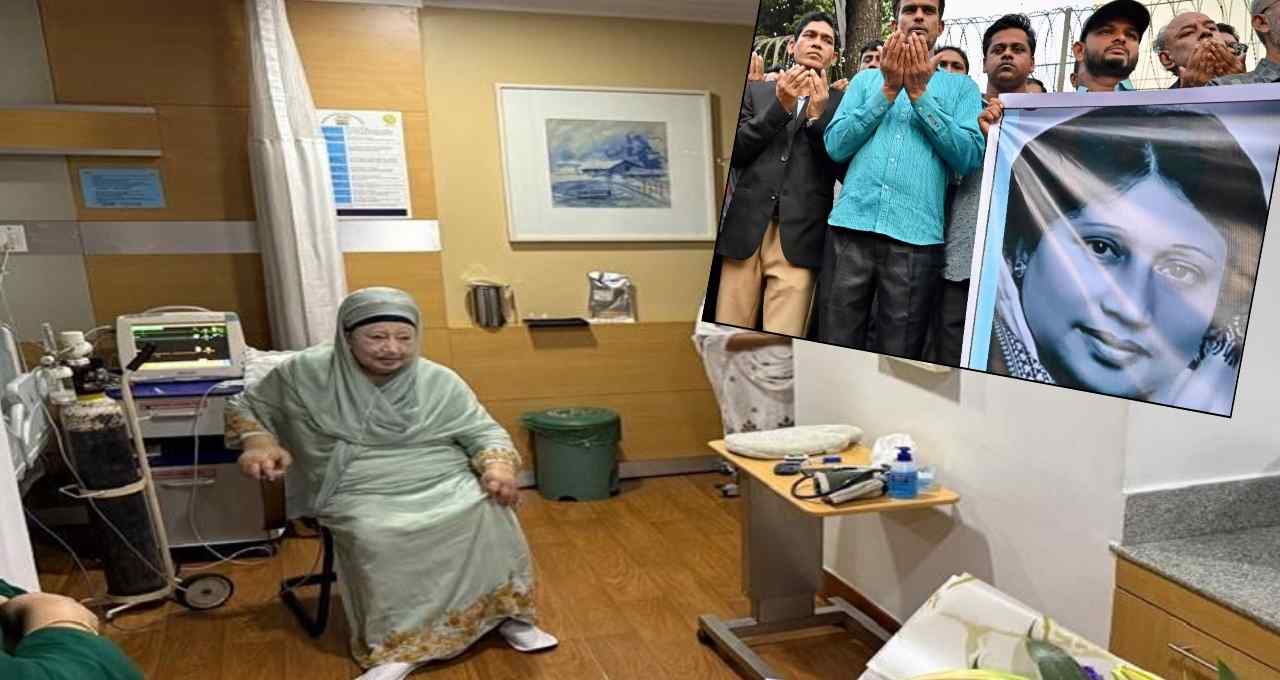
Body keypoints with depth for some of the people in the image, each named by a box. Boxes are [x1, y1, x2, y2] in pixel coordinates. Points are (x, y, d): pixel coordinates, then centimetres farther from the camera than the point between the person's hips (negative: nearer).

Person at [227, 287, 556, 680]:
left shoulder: (438, 381, 1)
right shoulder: (307, 372, 0)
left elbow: (483, 432, 4)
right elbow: (247, 406, 15)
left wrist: (498, 466, -18)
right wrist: (258, 442, -7)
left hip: (446, 485, 1)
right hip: (361, 497, -1)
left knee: (490, 512, -27)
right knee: (378, 537, -34)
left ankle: (506, 613, -10)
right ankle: (398, 646, -22)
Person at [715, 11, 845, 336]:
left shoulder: (841, 104, 13)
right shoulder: (756, 90, 18)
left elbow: (846, 172, 4)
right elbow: (733, 152, 7)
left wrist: (818, 116, -5)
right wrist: (780, 107, -2)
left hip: (798, 238, -1)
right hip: (745, 230, 1)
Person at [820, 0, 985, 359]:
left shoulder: (961, 87, 14)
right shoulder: (866, 79, 18)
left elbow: (970, 157, -2)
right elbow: (836, 145, 4)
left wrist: (920, 93, -3)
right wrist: (888, 90, -2)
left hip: (916, 236, -1)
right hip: (851, 226, 1)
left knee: (898, 357, 3)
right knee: (835, 347, 2)